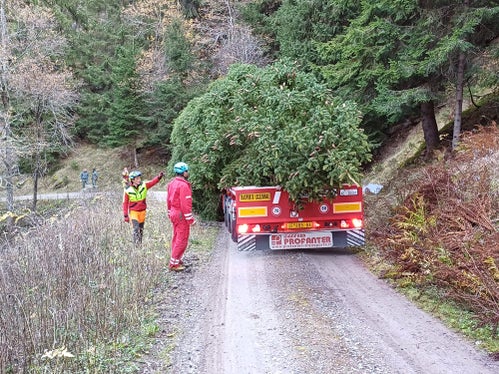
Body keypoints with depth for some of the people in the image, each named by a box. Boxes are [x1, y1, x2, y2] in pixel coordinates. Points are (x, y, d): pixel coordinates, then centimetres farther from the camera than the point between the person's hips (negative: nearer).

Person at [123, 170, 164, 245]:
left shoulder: (144, 185, -8)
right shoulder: (128, 190, -14)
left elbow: (153, 182, -21)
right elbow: (125, 203, -7)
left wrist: (159, 177, -42)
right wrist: (126, 215, -6)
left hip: (142, 211, 3)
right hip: (133, 211, -3)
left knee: (141, 229, 13)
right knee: (136, 228, -16)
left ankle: (140, 243, 27)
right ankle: (136, 243, -10)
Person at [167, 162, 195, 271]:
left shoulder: (172, 183, 9)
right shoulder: (183, 185, -20)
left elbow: (168, 200, 16)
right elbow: (186, 204, -23)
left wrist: (170, 213, 25)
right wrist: (191, 219, -18)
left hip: (173, 213, 10)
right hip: (182, 215, -10)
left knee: (176, 237, 19)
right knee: (182, 239, -4)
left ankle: (176, 259, 28)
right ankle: (174, 263, -2)